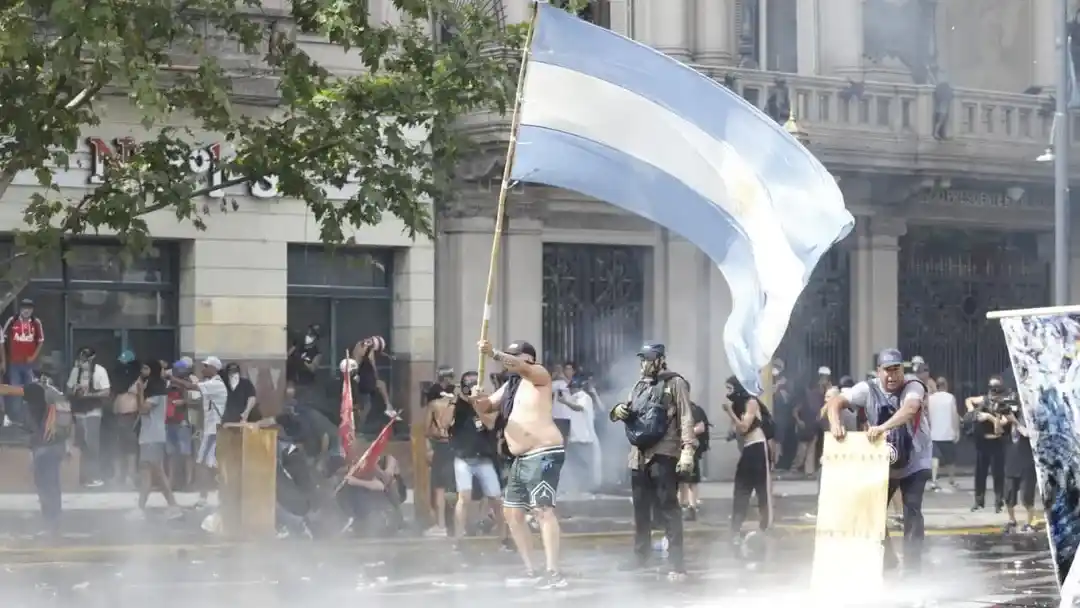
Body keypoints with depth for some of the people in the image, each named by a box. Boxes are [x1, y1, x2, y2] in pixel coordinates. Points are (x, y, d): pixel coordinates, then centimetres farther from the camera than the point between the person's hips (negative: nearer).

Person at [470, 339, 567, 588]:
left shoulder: (538, 375, -3)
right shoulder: (509, 386, 20)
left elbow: (521, 368, -24)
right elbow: (486, 407, 21)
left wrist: (493, 354, -37)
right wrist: (477, 401, -4)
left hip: (544, 454, -10)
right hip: (520, 459, 10)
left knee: (542, 509, -20)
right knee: (512, 512, 11)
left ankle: (554, 573, -26)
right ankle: (529, 570, 18)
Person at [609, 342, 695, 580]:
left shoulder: (675, 384, -1)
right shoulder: (639, 386, 20)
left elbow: (686, 418, -9)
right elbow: (628, 413, 24)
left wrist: (688, 449, -21)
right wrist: (618, 411, -2)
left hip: (663, 455, -7)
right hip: (638, 456, 7)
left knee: (668, 508, -9)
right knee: (640, 509, 13)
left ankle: (677, 565, -10)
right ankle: (640, 558, 25)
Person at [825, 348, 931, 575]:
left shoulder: (913, 387, -21)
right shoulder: (868, 389, -14)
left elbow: (910, 409, -43)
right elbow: (835, 401, -21)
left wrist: (883, 427, -58)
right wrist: (835, 424, -43)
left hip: (914, 462, -3)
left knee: (912, 510, -12)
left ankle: (912, 564, -3)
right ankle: (886, 559, 24)